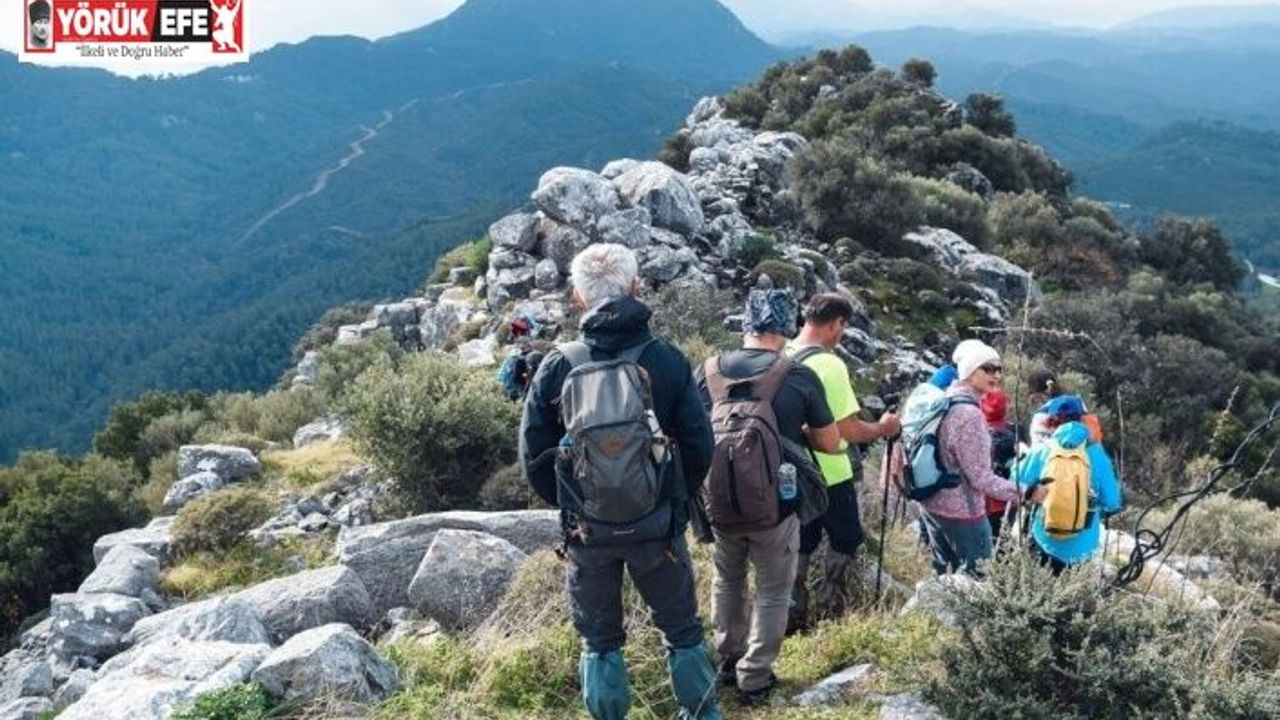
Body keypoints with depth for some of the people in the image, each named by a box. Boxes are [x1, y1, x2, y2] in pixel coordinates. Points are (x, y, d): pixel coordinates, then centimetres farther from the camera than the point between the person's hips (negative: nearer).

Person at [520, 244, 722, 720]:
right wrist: (674, 502, 11)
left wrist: (570, 507, 11)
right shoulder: (666, 359, -10)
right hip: (658, 527, 0)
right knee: (682, 631, 18)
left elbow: (533, 456, -5)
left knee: (599, 640, 17)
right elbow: (699, 446, -6)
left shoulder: (559, 366, -9)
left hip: (587, 528, 0)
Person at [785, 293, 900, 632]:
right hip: (829, 474, -6)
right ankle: (830, 600, 19)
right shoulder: (829, 365, -23)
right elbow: (850, 430, -22)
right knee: (846, 539, 15)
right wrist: (882, 428, -4)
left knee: (801, 541, 17)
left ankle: (795, 612, 21)